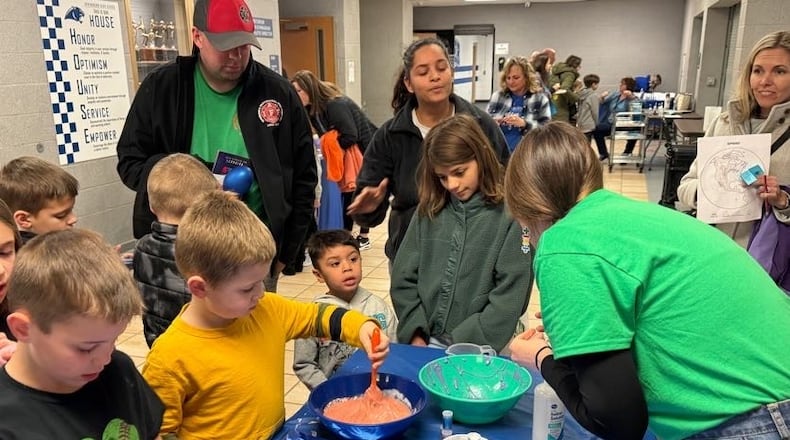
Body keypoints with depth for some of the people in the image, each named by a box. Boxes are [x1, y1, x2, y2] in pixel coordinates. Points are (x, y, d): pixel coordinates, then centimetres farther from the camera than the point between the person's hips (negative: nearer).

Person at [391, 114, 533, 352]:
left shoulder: (510, 215, -8)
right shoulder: (428, 211, 4)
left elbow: (510, 299, -10)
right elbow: (403, 279, 6)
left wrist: (465, 345, -12)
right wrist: (415, 333, -3)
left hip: (478, 349, -3)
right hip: (426, 342, 3)